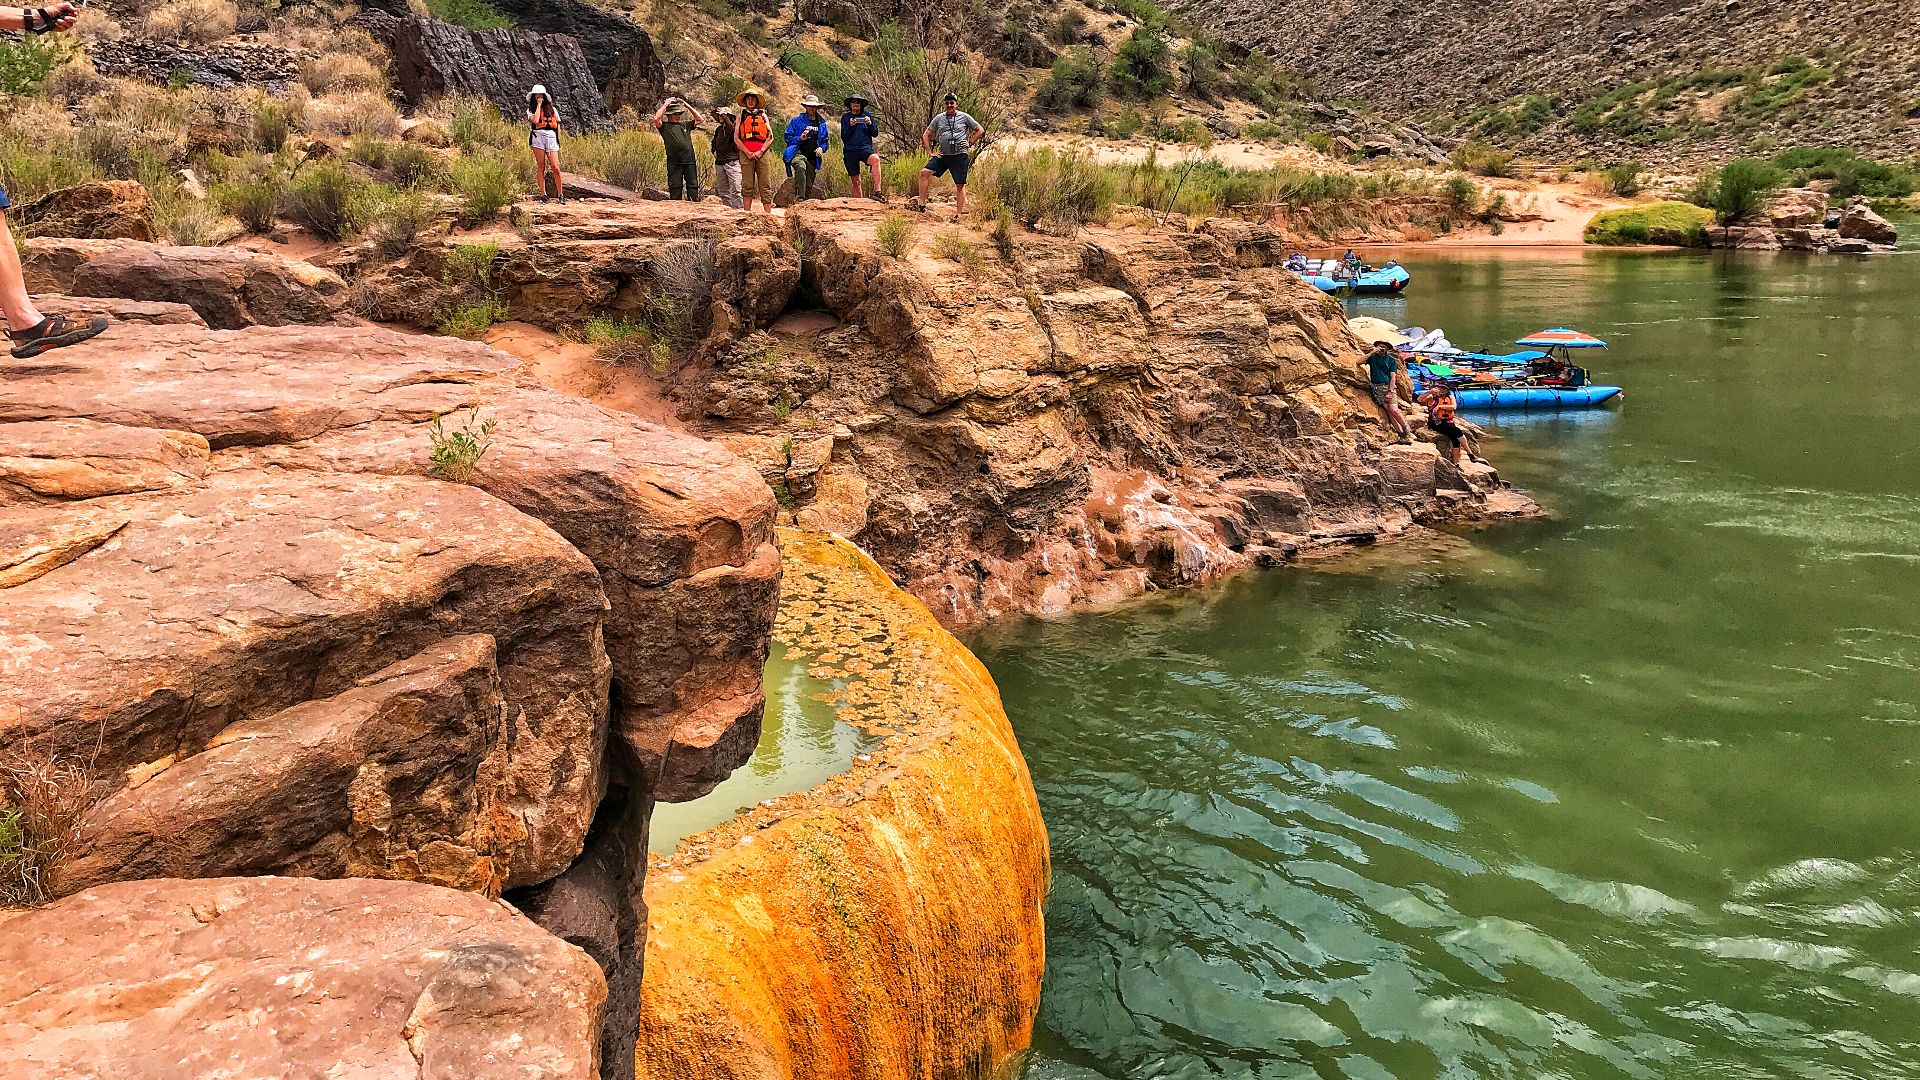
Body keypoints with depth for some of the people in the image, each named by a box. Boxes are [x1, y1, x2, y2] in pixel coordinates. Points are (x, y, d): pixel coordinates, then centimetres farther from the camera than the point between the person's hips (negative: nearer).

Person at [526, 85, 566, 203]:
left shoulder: (552, 109, 16)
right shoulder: (531, 110, 9)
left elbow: (558, 124, 20)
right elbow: (535, 120, -11)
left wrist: (558, 140, 10)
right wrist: (538, 105, -2)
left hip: (551, 138, 1)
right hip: (538, 137, -1)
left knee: (555, 168, -8)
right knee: (541, 166, -2)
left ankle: (560, 194, 4)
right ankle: (543, 194, 3)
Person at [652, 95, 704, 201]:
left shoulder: (685, 124, 21)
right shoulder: (665, 126, 8)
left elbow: (699, 119, 18)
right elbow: (656, 119, -9)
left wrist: (686, 105, 15)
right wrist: (665, 105, 1)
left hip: (689, 161, 3)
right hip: (674, 162, -3)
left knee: (693, 186, 0)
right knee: (675, 187, -1)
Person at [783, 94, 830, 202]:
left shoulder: (822, 123, 15)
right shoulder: (796, 121, 4)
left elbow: (825, 141, 21)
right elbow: (788, 137, 4)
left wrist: (821, 148, -1)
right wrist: (800, 138, -13)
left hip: (813, 159, 5)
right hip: (797, 154, -5)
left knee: (809, 186, 5)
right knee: (801, 166, -37)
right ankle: (799, 197, -43)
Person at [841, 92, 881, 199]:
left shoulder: (867, 115, 10)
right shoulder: (845, 117, 9)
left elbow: (875, 133, 8)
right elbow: (844, 137, 3)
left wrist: (870, 124, -10)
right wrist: (850, 126, -11)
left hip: (865, 149, -1)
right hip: (850, 151, 1)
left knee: (875, 159, -35)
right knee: (856, 182, 2)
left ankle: (877, 191, -40)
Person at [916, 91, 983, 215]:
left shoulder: (964, 117, 2)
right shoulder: (939, 118, 8)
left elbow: (980, 130, 8)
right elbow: (926, 135, 14)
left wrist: (970, 143, 0)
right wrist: (930, 152, 5)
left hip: (960, 155, -2)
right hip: (943, 155, 2)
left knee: (960, 185, -1)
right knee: (925, 172, -14)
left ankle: (959, 213, 6)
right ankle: (921, 203, -12)